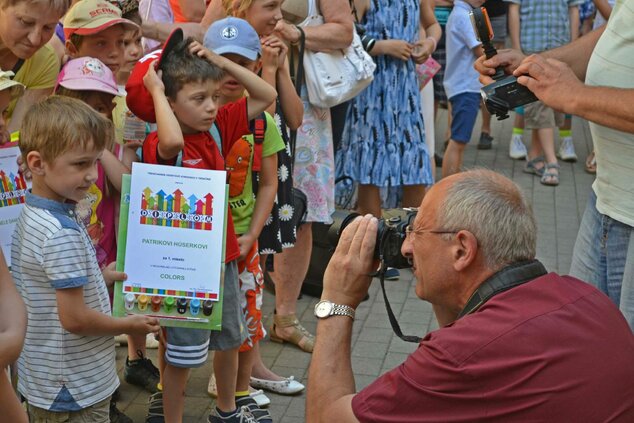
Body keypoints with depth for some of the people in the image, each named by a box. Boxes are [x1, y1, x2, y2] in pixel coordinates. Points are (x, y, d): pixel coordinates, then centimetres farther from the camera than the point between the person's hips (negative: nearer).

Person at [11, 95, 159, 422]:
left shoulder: (31, 215, 2)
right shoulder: (63, 233, -26)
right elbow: (74, 318, -24)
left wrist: (100, 277, 13)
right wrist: (128, 325, -10)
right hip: (75, 392, -9)